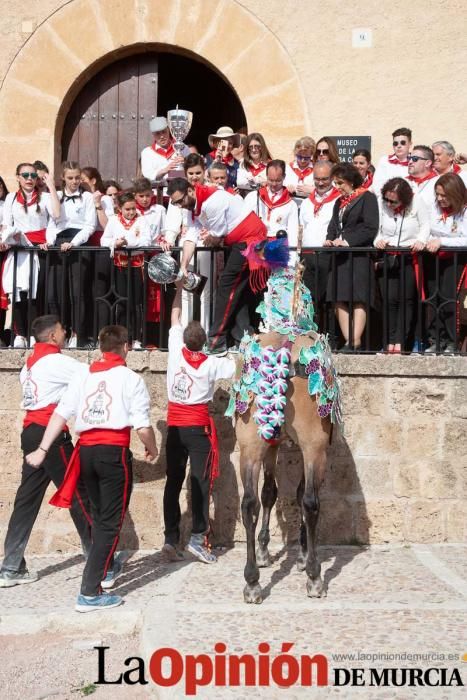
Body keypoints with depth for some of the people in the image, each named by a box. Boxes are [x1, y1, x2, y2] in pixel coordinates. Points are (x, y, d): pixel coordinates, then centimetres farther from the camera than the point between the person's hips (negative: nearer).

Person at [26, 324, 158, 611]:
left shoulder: (83, 375, 7)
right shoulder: (131, 378, -6)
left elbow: (60, 413, 1)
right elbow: (143, 427, -11)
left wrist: (42, 450, 3)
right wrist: (153, 450, 8)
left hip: (85, 451, 6)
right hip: (114, 452, -5)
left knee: (99, 514, 25)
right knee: (111, 521, 2)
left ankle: (107, 568, 45)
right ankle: (90, 593, -3)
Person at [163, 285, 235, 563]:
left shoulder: (176, 352, -3)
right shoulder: (212, 364, -9)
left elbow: (175, 316, 9)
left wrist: (181, 286, 17)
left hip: (175, 427, 3)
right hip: (199, 428, -3)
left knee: (173, 481, 6)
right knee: (200, 482, 0)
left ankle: (171, 538, 4)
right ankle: (198, 536, -6)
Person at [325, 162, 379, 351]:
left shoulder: (367, 198, -1)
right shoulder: (339, 202, 22)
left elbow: (371, 228, -11)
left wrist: (348, 241, -17)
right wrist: (330, 239, 1)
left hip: (359, 255, -7)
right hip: (340, 256, 7)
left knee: (358, 299, -9)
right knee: (340, 300, 1)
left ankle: (355, 340, -12)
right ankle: (348, 340, 2)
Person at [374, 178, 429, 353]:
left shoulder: (417, 202, -7)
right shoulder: (381, 204, -3)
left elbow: (426, 225, 0)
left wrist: (420, 241, -16)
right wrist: (378, 240, -15)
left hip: (410, 256, -1)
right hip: (387, 257, 1)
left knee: (406, 299, -4)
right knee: (390, 299, -4)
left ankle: (400, 341, -4)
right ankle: (390, 341, 0)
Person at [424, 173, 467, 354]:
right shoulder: (435, 207, 8)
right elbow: (428, 232, 11)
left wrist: (441, 241, -22)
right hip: (434, 258, 4)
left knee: (447, 298, -13)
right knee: (433, 298, -3)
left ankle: (451, 342, -6)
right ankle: (435, 340, 0)